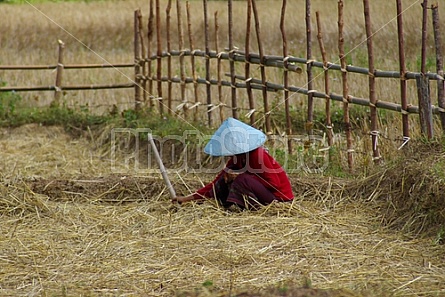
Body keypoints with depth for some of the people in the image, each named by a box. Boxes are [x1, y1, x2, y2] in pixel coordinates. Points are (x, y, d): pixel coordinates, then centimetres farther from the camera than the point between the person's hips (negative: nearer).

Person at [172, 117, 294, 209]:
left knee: (242, 180, -29)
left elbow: (274, 183, -24)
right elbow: (217, 184, 6)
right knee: (225, 179, 1)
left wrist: (240, 176, -23)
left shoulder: (257, 155, -20)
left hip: (279, 196, -9)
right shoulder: (236, 159, 4)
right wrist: (188, 198, -1)